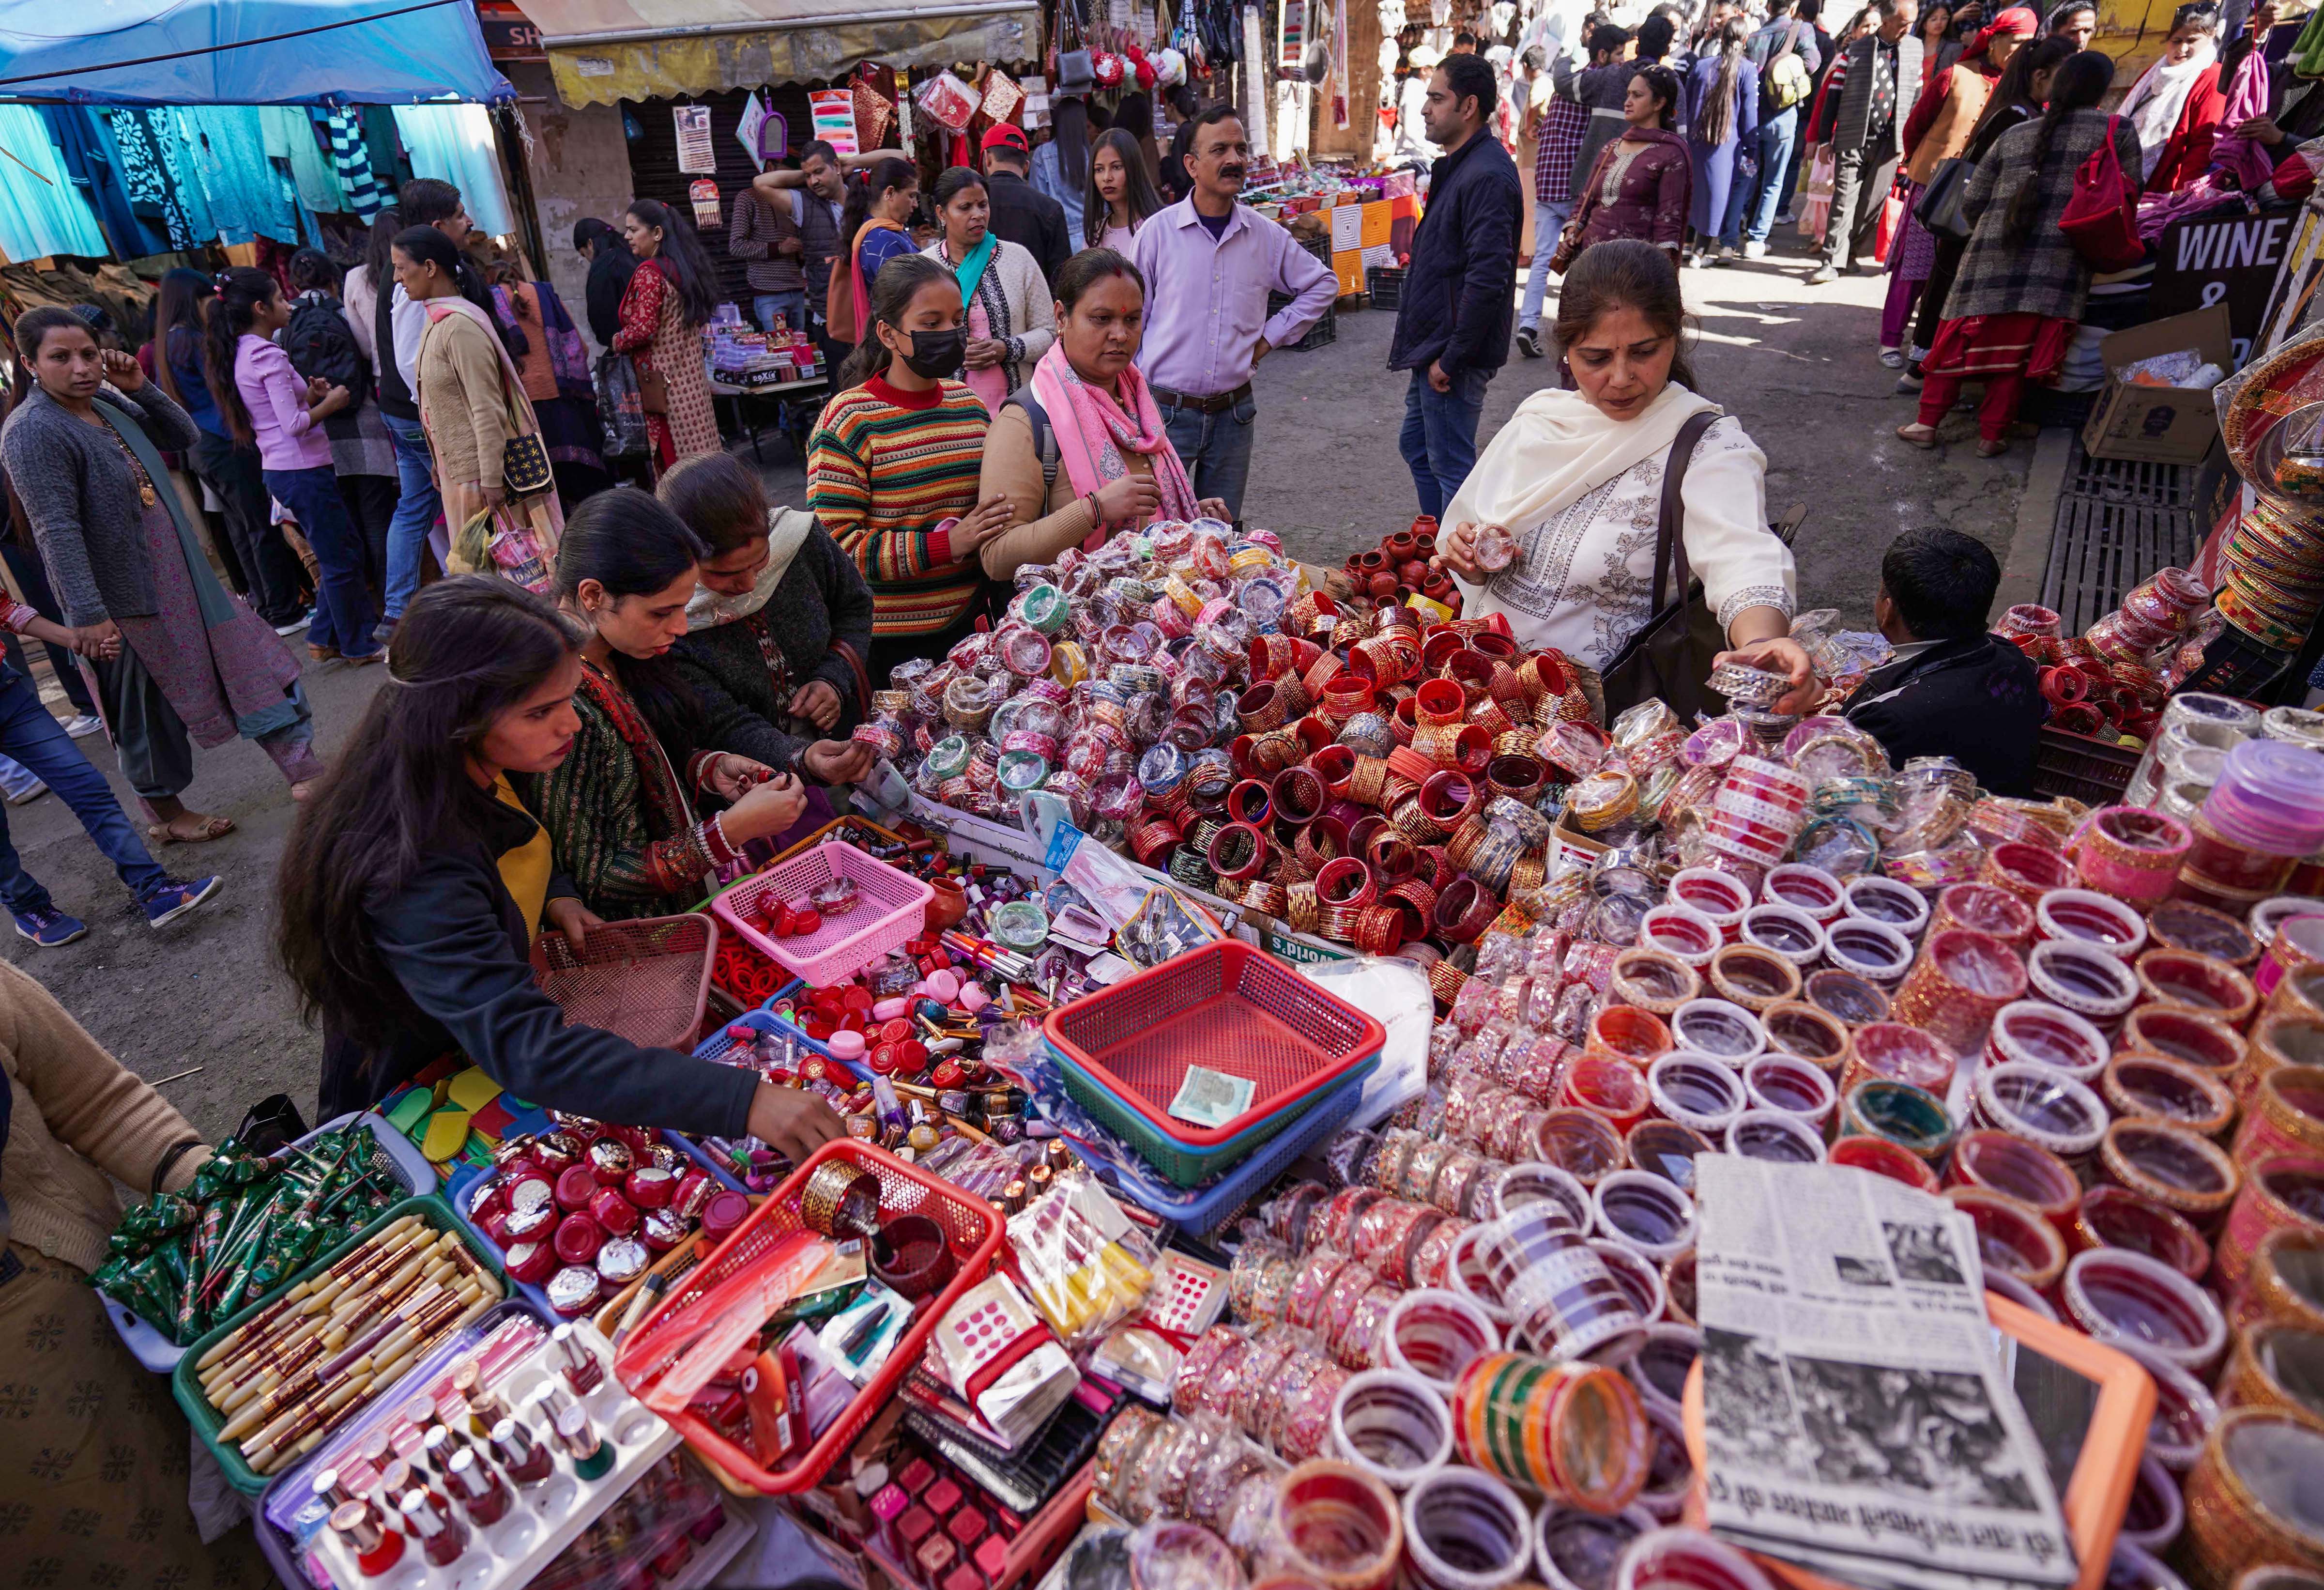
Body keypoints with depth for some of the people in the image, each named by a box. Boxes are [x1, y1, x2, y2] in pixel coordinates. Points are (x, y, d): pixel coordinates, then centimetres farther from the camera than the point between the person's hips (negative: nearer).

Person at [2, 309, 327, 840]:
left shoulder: (106, 404, 5)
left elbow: (183, 435, 17)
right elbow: (57, 531, -23)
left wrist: (142, 389, -1)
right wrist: (88, 614, -26)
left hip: (181, 577, 8)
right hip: (126, 599, -8)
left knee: (247, 658, 10)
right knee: (146, 708, 6)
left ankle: (303, 768, 19)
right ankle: (166, 815, 21)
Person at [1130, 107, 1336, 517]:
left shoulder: (1266, 235, 4)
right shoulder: (1158, 232, -4)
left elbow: (1321, 286, 19)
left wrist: (1272, 335, 8)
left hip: (1234, 414, 3)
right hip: (1167, 412, -3)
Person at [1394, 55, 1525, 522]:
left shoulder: (1487, 176, -20)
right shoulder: (1458, 166, 13)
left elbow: (1487, 278, -27)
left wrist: (1451, 358, -23)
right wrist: (1427, 350, 17)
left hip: (1455, 355, -11)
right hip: (1433, 346, 11)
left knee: (1450, 465, -2)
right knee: (1417, 445, 20)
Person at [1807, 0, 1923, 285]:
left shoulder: (1916, 48, 9)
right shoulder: (1856, 50, 1)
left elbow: (1919, 93, 13)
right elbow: (1834, 95, 3)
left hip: (1891, 140, 3)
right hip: (1854, 138, -3)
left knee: (1874, 202, 5)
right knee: (1845, 200, -6)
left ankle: (1851, 253, 20)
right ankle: (1832, 263, -5)